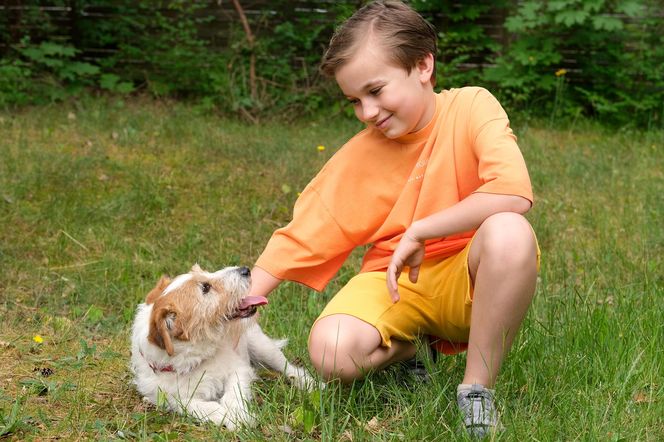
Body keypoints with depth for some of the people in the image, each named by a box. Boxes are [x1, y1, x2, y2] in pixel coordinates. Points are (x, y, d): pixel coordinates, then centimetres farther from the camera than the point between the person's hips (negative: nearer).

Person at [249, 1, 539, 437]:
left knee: (509, 232, -36)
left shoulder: (472, 107, -11)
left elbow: (514, 193, -28)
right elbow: (302, 235, 0)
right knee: (332, 351, -28)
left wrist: (418, 232, -22)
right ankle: (408, 348, 8)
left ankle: (478, 389, -18)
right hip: (394, 280, 2)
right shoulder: (359, 155, -2)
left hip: (468, 277, -2)